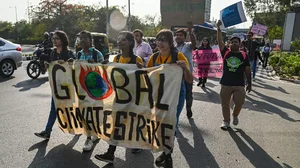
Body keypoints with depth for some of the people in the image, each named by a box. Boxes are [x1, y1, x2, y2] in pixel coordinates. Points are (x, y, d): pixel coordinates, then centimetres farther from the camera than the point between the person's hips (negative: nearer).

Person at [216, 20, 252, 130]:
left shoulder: (244, 55, 3)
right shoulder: (226, 52, 2)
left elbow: (247, 70, 6)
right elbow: (219, 41, -10)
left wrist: (249, 83, 4)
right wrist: (219, 28, -20)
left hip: (239, 84, 0)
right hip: (225, 84, 0)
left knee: (239, 103, -1)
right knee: (225, 104, 8)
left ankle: (235, 115, 30)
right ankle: (226, 121, 25)